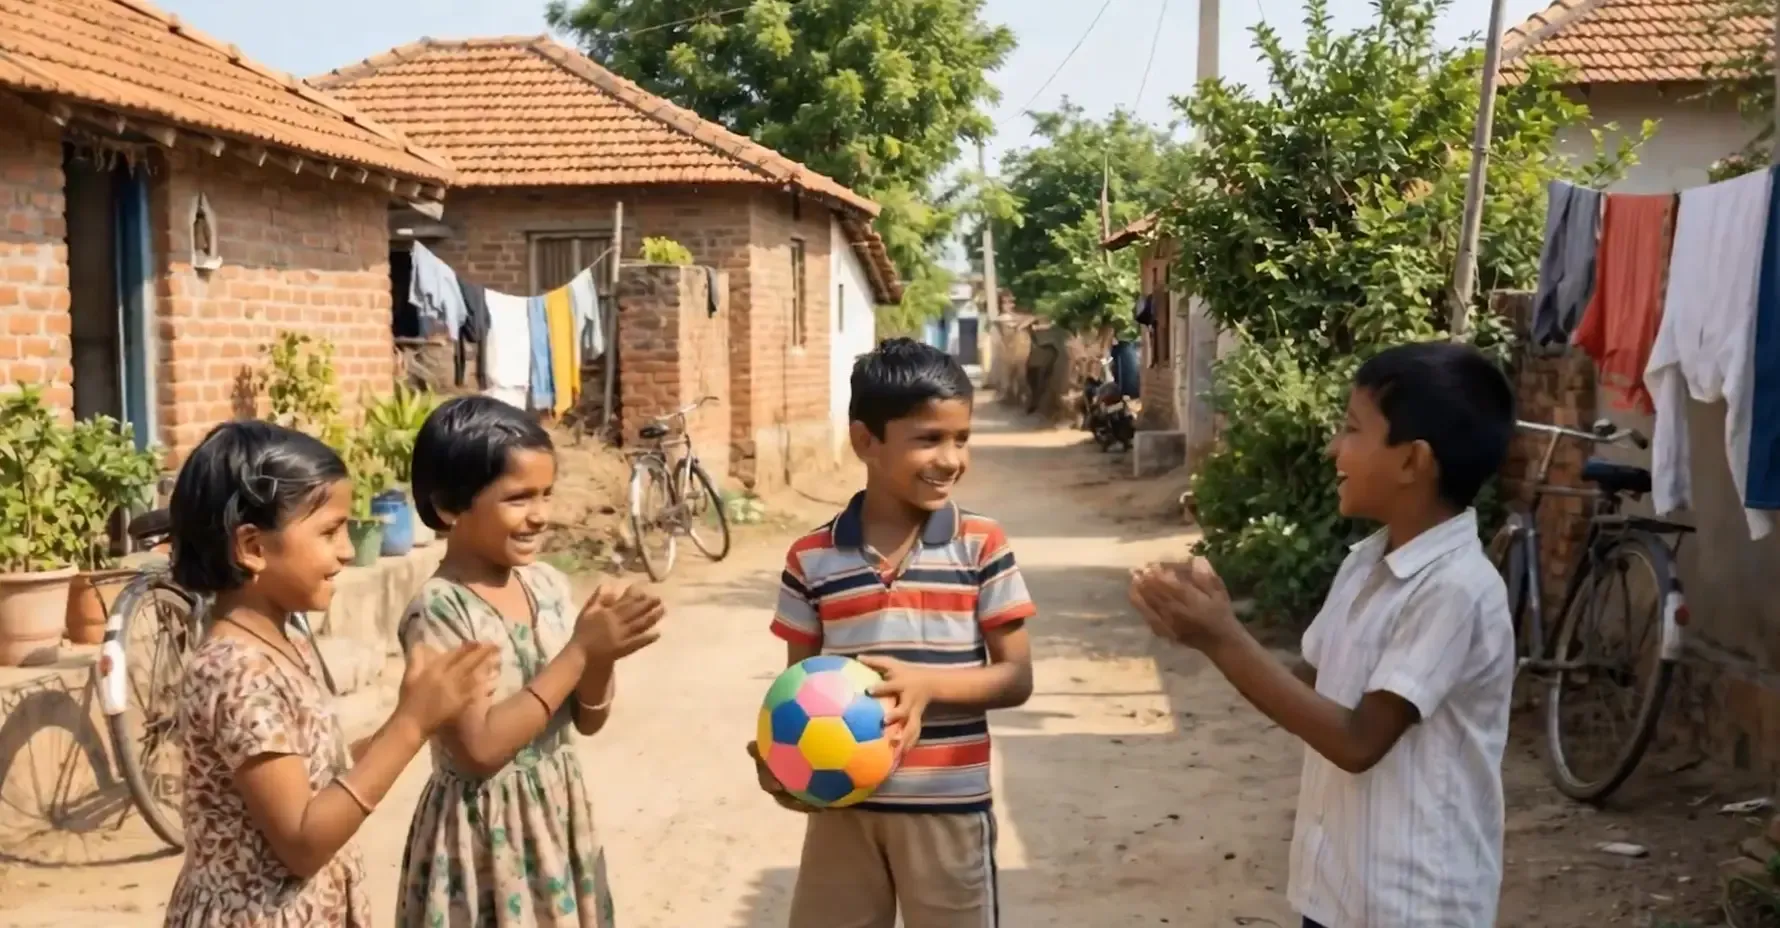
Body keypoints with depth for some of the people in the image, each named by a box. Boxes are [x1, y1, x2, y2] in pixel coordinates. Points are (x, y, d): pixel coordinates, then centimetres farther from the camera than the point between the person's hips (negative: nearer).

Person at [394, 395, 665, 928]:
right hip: (486, 837, -6)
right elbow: (478, 751, -24)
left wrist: (600, 656, -14)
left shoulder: (548, 584, 1)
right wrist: (579, 652, -22)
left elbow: (588, 720, 7)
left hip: (559, 816, 6)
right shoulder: (438, 610, -18)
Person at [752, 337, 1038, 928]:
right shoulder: (811, 558, -2)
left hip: (947, 805, -1)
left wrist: (927, 684, -21)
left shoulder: (982, 546, -5)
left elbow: (1016, 678, -4)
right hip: (841, 803, 2)